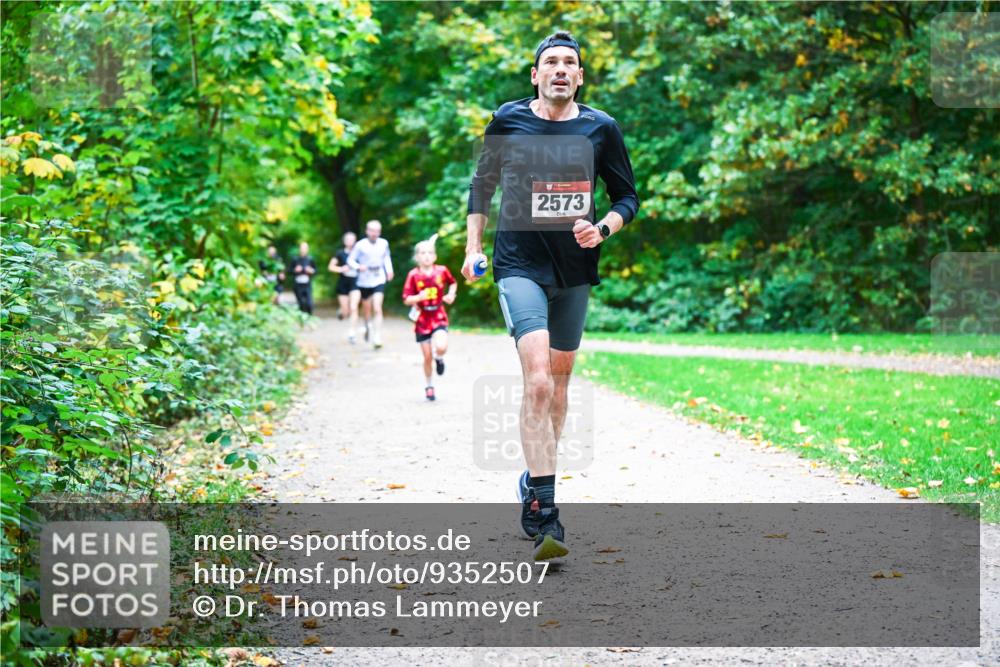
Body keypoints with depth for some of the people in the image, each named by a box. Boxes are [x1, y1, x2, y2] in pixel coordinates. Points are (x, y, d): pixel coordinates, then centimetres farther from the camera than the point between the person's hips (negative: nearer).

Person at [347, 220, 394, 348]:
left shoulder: (384, 244, -1)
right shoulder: (360, 245, -11)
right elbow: (350, 259, -5)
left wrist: (389, 270, 4)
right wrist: (358, 267, -24)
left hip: (379, 281, 0)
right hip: (364, 282, 0)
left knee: (377, 309, -14)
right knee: (367, 309, 15)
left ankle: (377, 338, -15)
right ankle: (368, 327, 46)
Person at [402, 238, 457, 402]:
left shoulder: (442, 271, -5)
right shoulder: (413, 275, -10)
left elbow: (453, 283, 16)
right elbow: (406, 299, -8)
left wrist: (451, 294, -3)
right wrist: (419, 297, -27)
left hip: (439, 317, 0)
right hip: (422, 319, 0)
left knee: (441, 347, -24)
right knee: (427, 357, 5)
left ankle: (439, 358, 14)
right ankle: (428, 386, 28)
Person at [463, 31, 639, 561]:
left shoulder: (600, 128, 2)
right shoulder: (508, 121, -1)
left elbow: (627, 196, 10)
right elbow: (482, 184, 12)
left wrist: (602, 229, -9)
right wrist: (473, 248, 6)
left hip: (575, 269, 4)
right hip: (519, 264, -3)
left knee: (559, 377, 15)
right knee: (537, 380, -19)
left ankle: (536, 478, 36)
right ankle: (542, 513, -22)